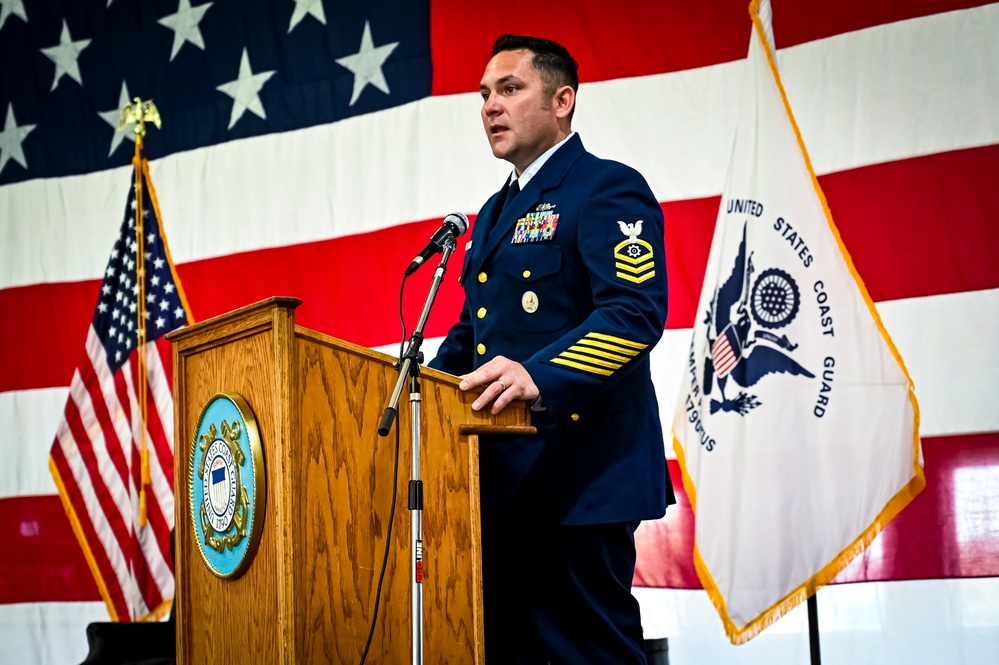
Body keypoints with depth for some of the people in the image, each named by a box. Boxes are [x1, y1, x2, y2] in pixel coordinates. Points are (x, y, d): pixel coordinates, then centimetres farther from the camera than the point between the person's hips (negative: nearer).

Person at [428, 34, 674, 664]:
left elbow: (636, 310, -20)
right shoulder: (497, 211, 22)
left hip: (578, 472, -9)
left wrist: (541, 376, -33)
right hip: (502, 474, 9)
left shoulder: (608, 189, -6)